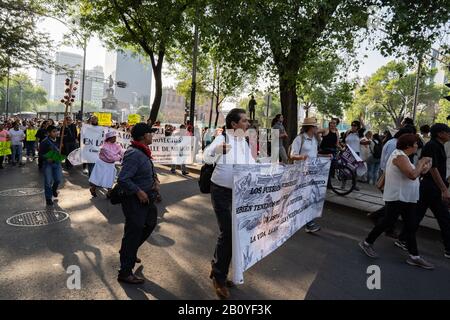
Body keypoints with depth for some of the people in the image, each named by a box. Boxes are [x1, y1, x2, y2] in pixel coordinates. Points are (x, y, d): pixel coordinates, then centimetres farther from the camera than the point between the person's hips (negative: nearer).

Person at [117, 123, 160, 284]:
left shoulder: (143, 151, 7)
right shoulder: (134, 154, -24)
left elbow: (150, 170, 21)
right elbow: (123, 179, -30)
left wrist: (156, 179, 3)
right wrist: (139, 192, -24)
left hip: (145, 199, 10)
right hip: (134, 201, -10)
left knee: (150, 224, 26)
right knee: (133, 233, 1)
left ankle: (129, 252, 46)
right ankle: (125, 272, 18)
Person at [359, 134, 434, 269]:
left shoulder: (402, 156, 15)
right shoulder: (399, 156, -18)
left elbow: (414, 174, 15)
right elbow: (412, 175, -27)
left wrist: (423, 168, -2)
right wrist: (421, 163, -12)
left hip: (407, 198, 10)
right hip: (397, 197, -10)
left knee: (410, 227, 10)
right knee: (388, 222, -1)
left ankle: (414, 256, 17)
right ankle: (367, 243, 14)